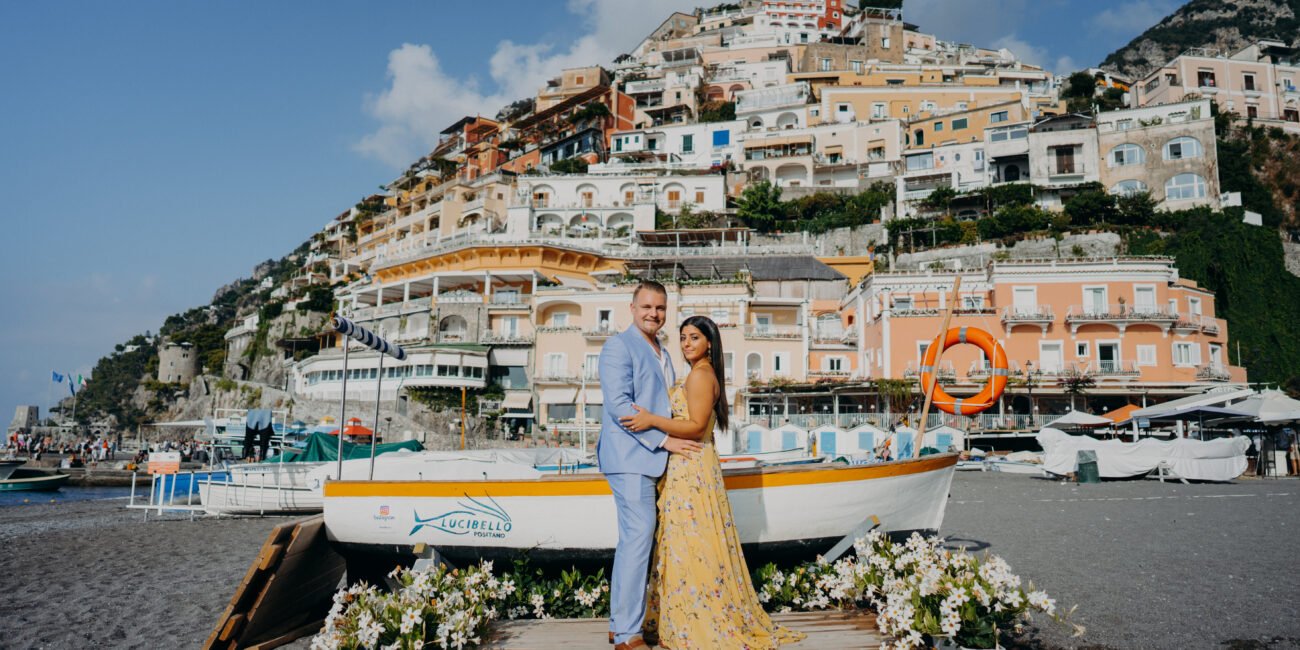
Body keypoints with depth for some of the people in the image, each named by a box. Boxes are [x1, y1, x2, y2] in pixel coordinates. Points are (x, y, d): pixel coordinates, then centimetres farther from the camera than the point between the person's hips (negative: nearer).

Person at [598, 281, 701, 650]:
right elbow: (619, 404, -17)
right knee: (639, 538, -10)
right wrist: (664, 440, -17)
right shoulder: (619, 346, -7)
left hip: (648, 458, 9)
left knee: (633, 540, 12)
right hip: (629, 456, -9)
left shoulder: (662, 354, 20)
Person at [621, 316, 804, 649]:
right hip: (687, 468, 10)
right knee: (694, 546, 13)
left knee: (691, 546, -4)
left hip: (690, 470, -10)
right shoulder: (704, 374, 18)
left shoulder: (700, 374, -12)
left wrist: (652, 420, -21)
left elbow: (696, 427, -19)